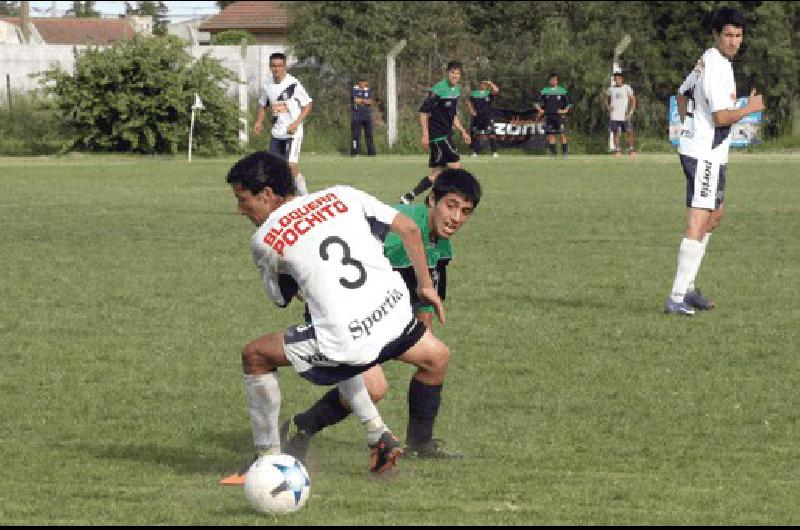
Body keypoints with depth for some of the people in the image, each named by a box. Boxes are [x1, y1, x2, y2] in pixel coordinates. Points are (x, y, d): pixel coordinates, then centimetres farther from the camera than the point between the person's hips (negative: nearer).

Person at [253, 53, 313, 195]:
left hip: (292, 132, -7)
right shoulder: (268, 85, 5)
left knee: (291, 166, -17)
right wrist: (259, 121, 5)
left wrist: (296, 123, -17)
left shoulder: (293, 84, -13)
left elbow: (307, 105, -7)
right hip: (276, 133, 7)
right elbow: (263, 105, 21)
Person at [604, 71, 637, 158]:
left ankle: (631, 149, 4)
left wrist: (631, 112, -9)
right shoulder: (611, 89, 7)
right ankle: (617, 151, 8)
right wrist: (608, 106, -4)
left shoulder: (627, 88, 0)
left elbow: (633, 100, 2)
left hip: (625, 116, -2)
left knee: (629, 133, -7)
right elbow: (606, 100, 18)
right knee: (615, 133, 2)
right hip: (614, 116, 2)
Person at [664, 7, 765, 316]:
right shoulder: (717, 68, -19)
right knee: (697, 225, -14)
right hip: (705, 155, -11)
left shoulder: (707, 60, 12)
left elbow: (683, 93, 26)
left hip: (694, 148, 11)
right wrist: (751, 108, -7)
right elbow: (722, 117, -23)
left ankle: (688, 287, 26)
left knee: (716, 215, 23)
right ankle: (677, 299, -19)